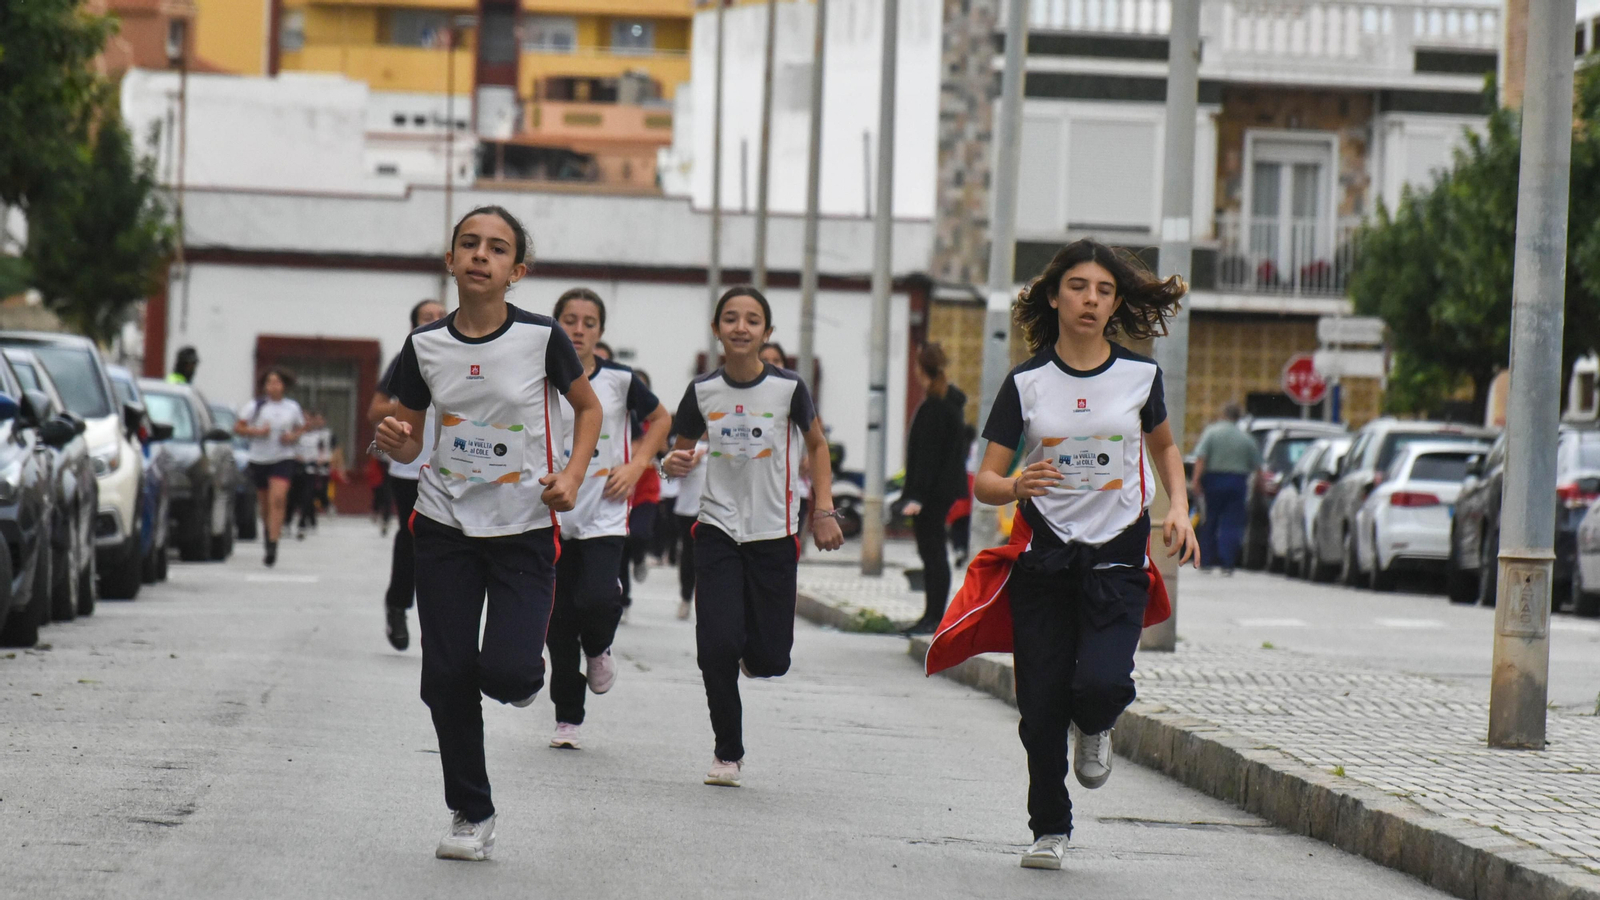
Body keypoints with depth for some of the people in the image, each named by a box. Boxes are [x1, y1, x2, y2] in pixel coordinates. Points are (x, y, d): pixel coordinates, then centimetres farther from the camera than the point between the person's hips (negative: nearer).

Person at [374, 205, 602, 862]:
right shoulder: (425, 346, -1)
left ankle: (527, 675, 23)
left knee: (505, 671, -17)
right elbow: (410, 442, 9)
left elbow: (588, 407, 8)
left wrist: (572, 475, -7)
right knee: (447, 677, 0)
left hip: (524, 529, -2)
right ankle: (471, 815, 17)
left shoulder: (541, 338, -8)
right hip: (445, 528, 2)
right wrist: (394, 443, -14)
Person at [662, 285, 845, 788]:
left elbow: (817, 445, 10)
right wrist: (673, 465, -10)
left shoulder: (788, 388, -6)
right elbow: (682, 448, 14)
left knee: (769, 660, -3)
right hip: (718, 532, 1)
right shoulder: (703, 391, -1)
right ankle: (728, 753, 6)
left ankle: (753, 650, 36)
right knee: (716, 646, -12)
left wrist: (825, 511, 3)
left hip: (774, 535, -1)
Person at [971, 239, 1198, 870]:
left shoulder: (1139, 376, 2)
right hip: (1044, 557, 0)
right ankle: (1050, 830, 20)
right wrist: (1017, 486, -23)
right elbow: (984, 481, 0)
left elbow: (1164, 444, 22)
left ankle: (1092, 728, 17)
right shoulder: (1026, 384, 0)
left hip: (1117, 558, 0)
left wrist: (1178, 509, 7)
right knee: (1041, 708, -1)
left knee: (1101, 683, -21)